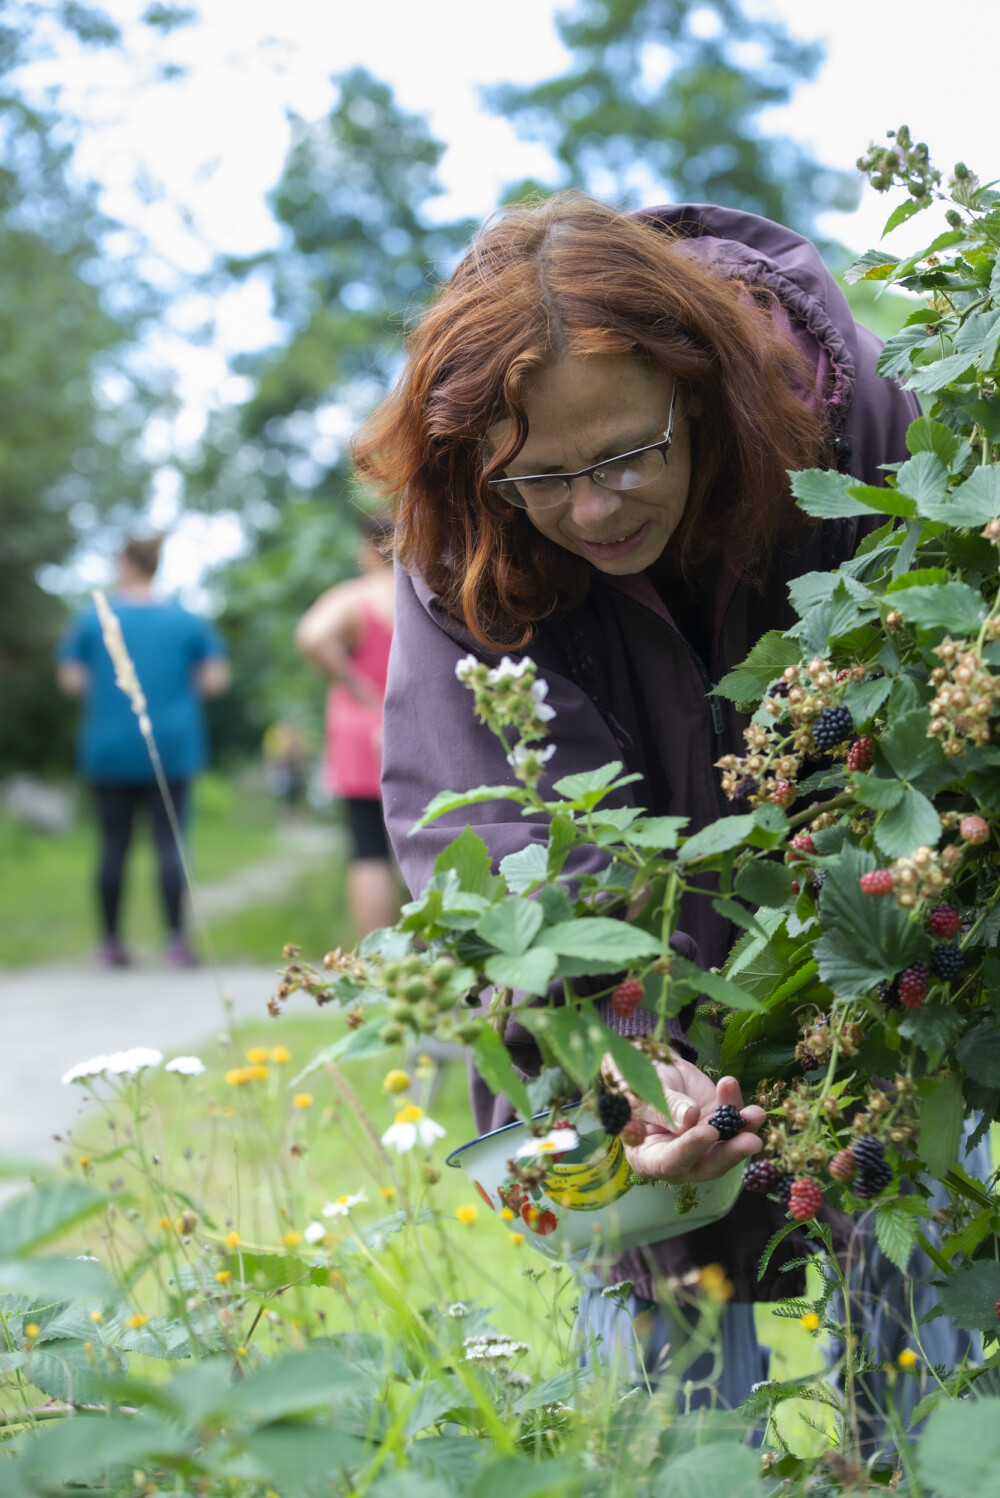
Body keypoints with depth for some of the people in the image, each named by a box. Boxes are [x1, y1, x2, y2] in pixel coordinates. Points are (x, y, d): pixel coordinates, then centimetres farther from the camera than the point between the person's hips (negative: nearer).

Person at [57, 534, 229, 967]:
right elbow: (215, 679, 0)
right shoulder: (186, 621, 3)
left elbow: (71, 679, 0)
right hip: (172, 748, 0)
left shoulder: (91, 619, 1)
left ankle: (112, 941, 11)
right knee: (170, 841, -2)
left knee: (113, 843, 7)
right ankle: (177, 940, -10)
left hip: (109, 749, 0)